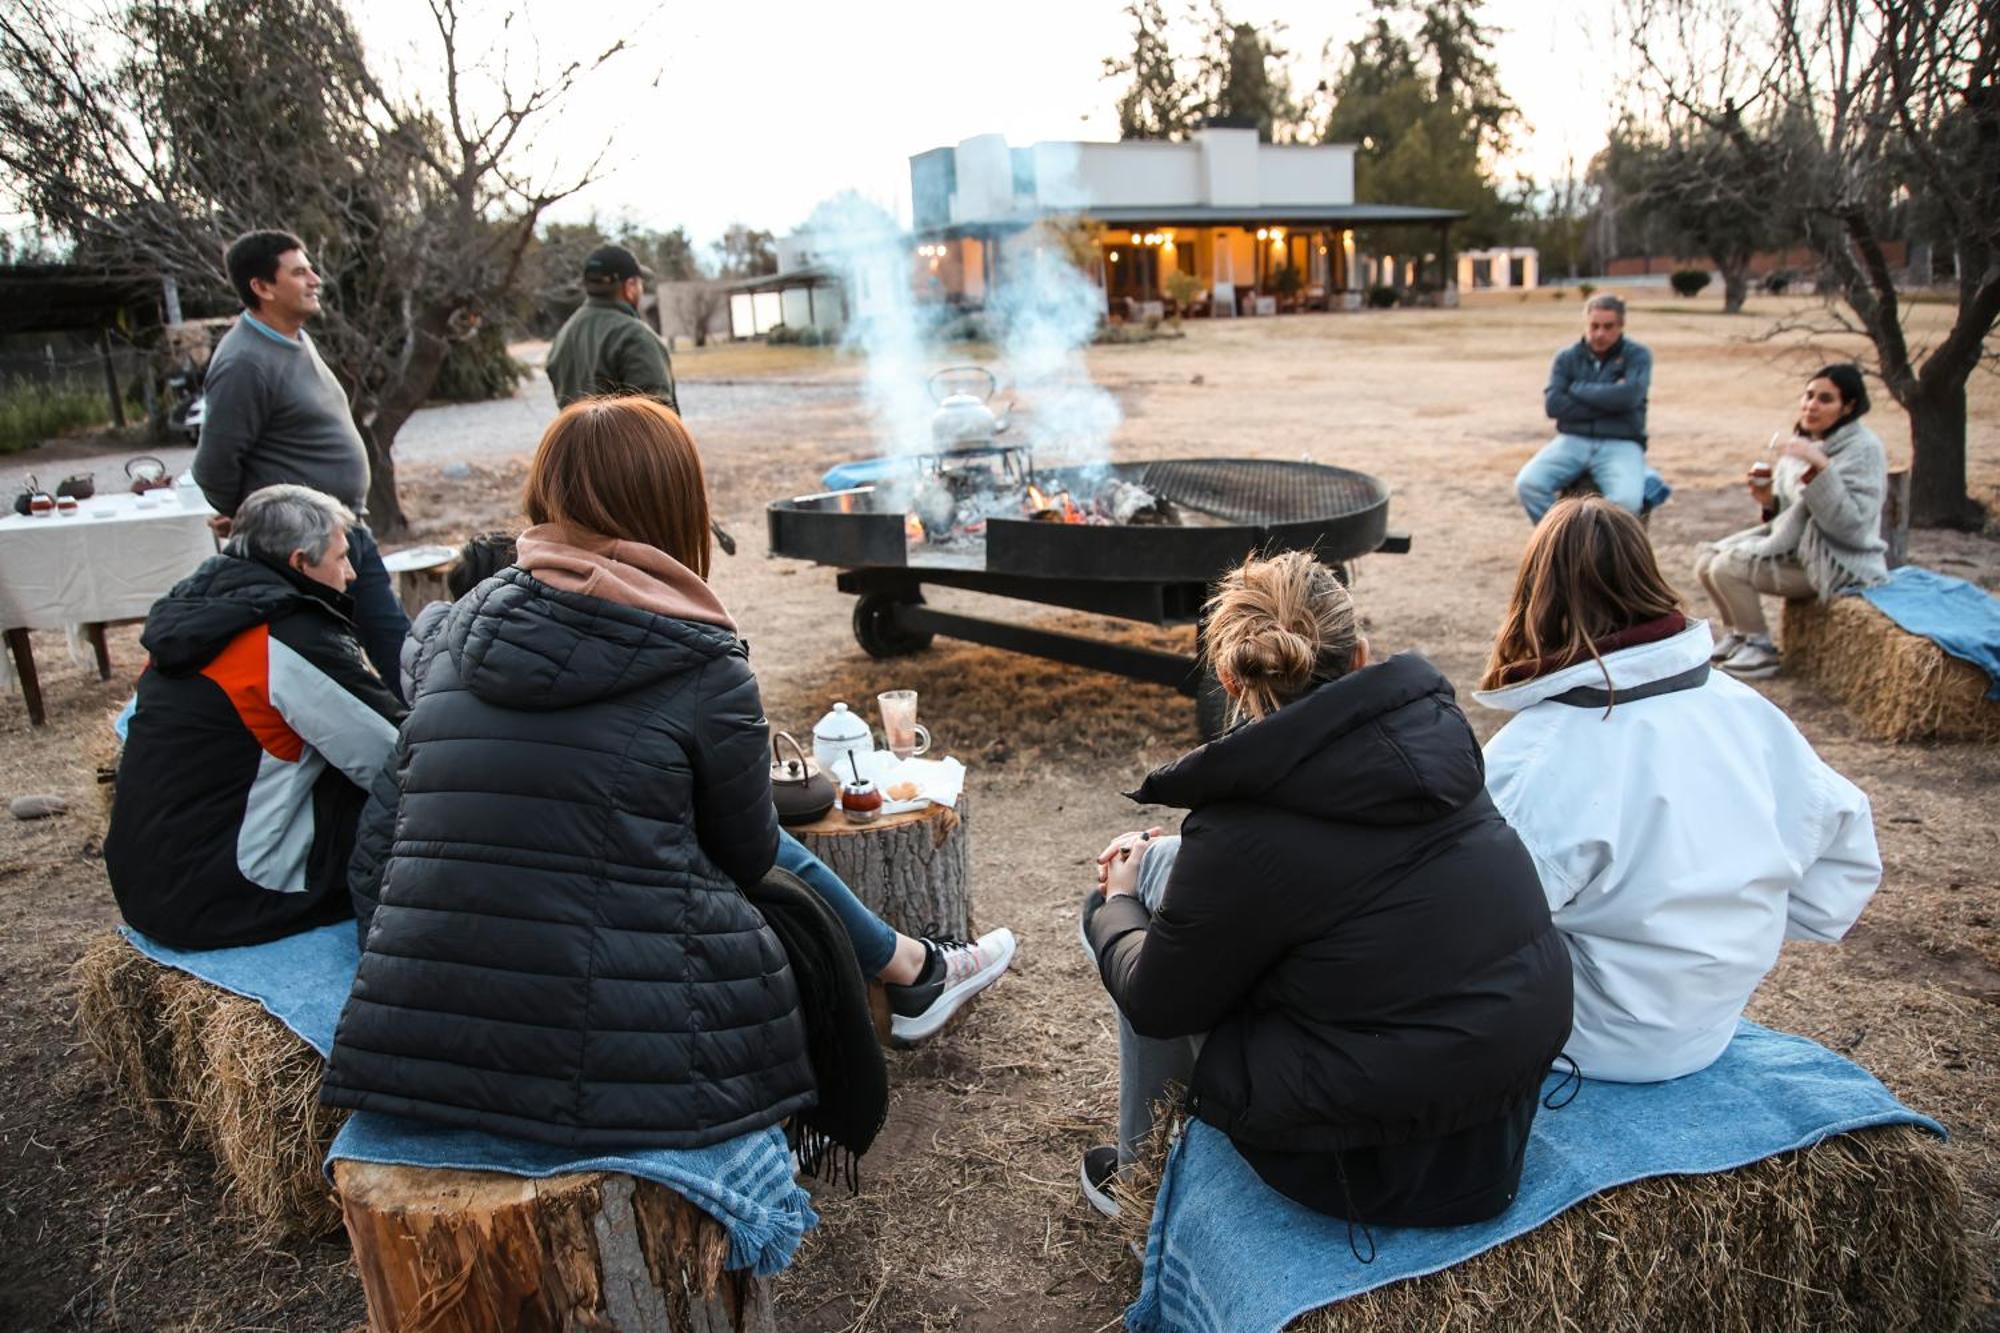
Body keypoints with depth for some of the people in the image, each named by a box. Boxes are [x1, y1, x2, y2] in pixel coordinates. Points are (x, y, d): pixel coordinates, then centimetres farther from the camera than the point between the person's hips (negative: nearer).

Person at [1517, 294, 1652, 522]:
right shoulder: (1567, 358, 9)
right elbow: (1553, 405, -6)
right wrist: (1608, 402, -8)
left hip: (1620, 444, -2)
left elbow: (1627, 396, -14)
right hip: (1573, 441, 2)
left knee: (1627, 500, -33)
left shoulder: (1637, 356, 5)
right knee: (1527, 483, -26)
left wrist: (1577, 389, -3)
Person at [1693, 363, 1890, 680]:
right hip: (1796, 546, 8)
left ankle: (1762, 652, -4)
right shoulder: (1803, 442, 8)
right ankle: (1736, 634, 18)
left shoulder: (1863, 449, -14)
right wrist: (1769, 501, -6)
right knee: (1706, 560, -4)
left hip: (1837, 562, -8)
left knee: (1728, 568, -22)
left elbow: (1852, 525, -25)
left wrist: (1820, 468, -31)